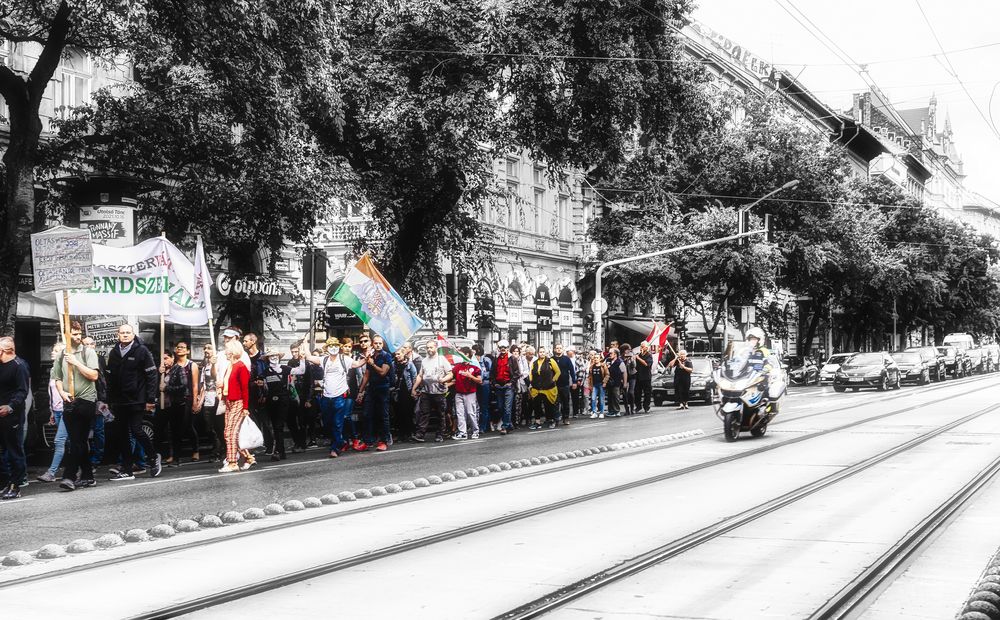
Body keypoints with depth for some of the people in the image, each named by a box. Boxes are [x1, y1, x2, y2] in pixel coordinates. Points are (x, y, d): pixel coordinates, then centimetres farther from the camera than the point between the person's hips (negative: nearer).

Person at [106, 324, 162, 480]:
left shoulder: (141, 350, -4)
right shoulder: (114, 353, 11)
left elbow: (151, 375, -7)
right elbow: (110, 378, 14)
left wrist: (150, 399, -12)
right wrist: (110, 401, 10)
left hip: (137, 400, -6)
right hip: (119, 401, 6)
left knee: (136, 430, -11)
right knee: (121, 435, 5)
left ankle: (153, 457, 13)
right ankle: (126, 471, 11)